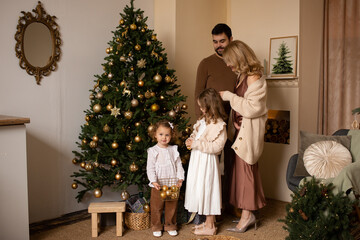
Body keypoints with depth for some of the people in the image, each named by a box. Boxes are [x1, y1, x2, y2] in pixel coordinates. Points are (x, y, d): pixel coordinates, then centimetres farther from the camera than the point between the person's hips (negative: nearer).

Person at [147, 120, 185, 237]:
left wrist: (180, 179, -5)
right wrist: (154, 181, -19)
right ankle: (156, 227, 23)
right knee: (156, 207, 6)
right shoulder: (153, 151, -5)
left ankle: (170, 226, 28)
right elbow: (150, 168, -9)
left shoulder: (173, 150, 5)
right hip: (158, 185, -3)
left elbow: (179, 165, 7)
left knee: (172, 207, 12)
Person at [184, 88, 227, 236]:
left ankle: (210, 227, 13)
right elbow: (195, 133, 21)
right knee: (199, 189, 15)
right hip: (197, 158, 9)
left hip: (207, 161, -9)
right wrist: (190, 140, -1)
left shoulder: (218, 124, -18)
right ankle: (208, 221, 30)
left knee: (207, 189, -1)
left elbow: (216, 146, -23)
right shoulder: (203, 119, 10)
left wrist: (196, 144, -23)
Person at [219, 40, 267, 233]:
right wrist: (235, 122, 1)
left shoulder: (254, 78, -14)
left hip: (249, 130, -8)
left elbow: (252, 108, -21)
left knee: (245, 168, -3)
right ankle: (248, 214, 18)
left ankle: (247, 215, 7)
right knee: (246, 169, 10)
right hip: (241, 128, 8)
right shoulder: (243, 76, 14)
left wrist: (229, 96, -15)